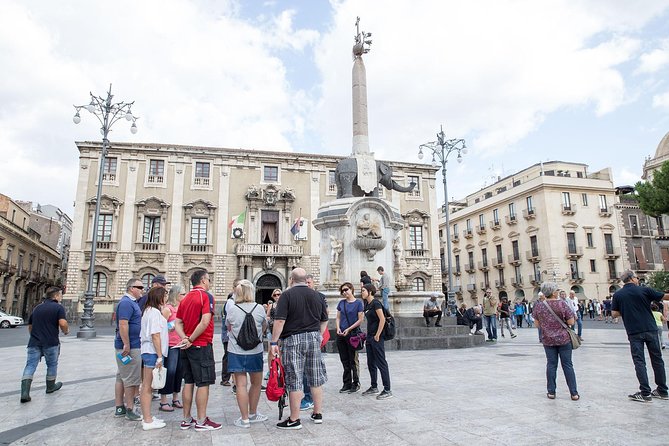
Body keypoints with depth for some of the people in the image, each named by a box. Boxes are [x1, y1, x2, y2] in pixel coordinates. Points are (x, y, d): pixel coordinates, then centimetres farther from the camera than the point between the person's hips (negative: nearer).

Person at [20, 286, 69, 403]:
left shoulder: (37, 308, 16)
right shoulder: (59, 307, -5)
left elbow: (30, 325, 23)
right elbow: (63, 323, -20)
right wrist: (66, 331, 1)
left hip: (34, 343, 4)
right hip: (50, 343, -4)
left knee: (30, 366, 0)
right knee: (52, 365, 15)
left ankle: (25, 392, -14)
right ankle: (50, 386, 31)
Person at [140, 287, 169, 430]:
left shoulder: (148, 311, 15)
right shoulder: (155, 312, -15)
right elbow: (155, 336, -19)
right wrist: (159, 356, -17)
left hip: (147, 352, 10)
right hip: (153, 353, -10)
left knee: (147, 386, 14)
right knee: (147, 387, -3)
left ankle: (147, 417, 23)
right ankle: (147, 421, 4)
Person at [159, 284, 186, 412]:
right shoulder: (168, 308, -10)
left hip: (181, 344, 7)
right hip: (170, 345, -7)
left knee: (179, 372, 12)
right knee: (169, 372, -2)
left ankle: (175, 399, 24)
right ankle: (163, 402, 9)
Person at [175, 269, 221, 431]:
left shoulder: (185, 298, 12)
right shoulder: (206, 296, -12)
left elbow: (178, 323, 7)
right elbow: (205, 322, -23)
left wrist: (185, 338, -6)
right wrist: (191, 340, -13)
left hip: (187, 347, 8)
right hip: (201, 345, -8)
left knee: (188, 382, 14)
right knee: (203, 383, 0)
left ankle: (186, 419, 21)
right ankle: (201, 421, 6)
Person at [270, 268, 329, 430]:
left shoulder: (287, 295, -7)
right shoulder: (316, 295, 9)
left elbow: (280, 320, -15)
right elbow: (324, 320, 14)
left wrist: (274, 342, -11)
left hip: (293, 339, -5)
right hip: (314, 338, 5)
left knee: (294, 380, 2)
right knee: (316, 378, 13)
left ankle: (294, 419, 9)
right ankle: (318, 414, 23)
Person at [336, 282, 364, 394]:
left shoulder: (358, 303, -5)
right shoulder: (341, 303, 9)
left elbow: (360, 320, -8)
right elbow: (338, 318, 13)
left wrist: (348, 329, -12)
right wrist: (338, 328, -4)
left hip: (353, 333, -5)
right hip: (341, 335, 5)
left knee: (353, 360, 2)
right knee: (345, 361, 11)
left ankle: (356, 383, 15)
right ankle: (347, 384, 21)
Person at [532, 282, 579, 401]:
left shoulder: (538, 305, -4)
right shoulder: (562, 304, -12)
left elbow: (537, 324, 3)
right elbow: (571, 322, -11)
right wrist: (563, 319, 8)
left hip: (548, 340, 2)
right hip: (564, 339, -2)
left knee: (551, 365, 9)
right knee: (567, 365, 6)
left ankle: (551, 392, 13)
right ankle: (574, 393, 11)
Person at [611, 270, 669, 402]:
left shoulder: (617, 295, -1)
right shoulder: (645, 290, -3)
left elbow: (614, 314, -1)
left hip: (634, 333, -1)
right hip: (650, 329, 1)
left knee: (639, 361, 3)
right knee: (657, 359, 14)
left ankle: (645, 393, 0)